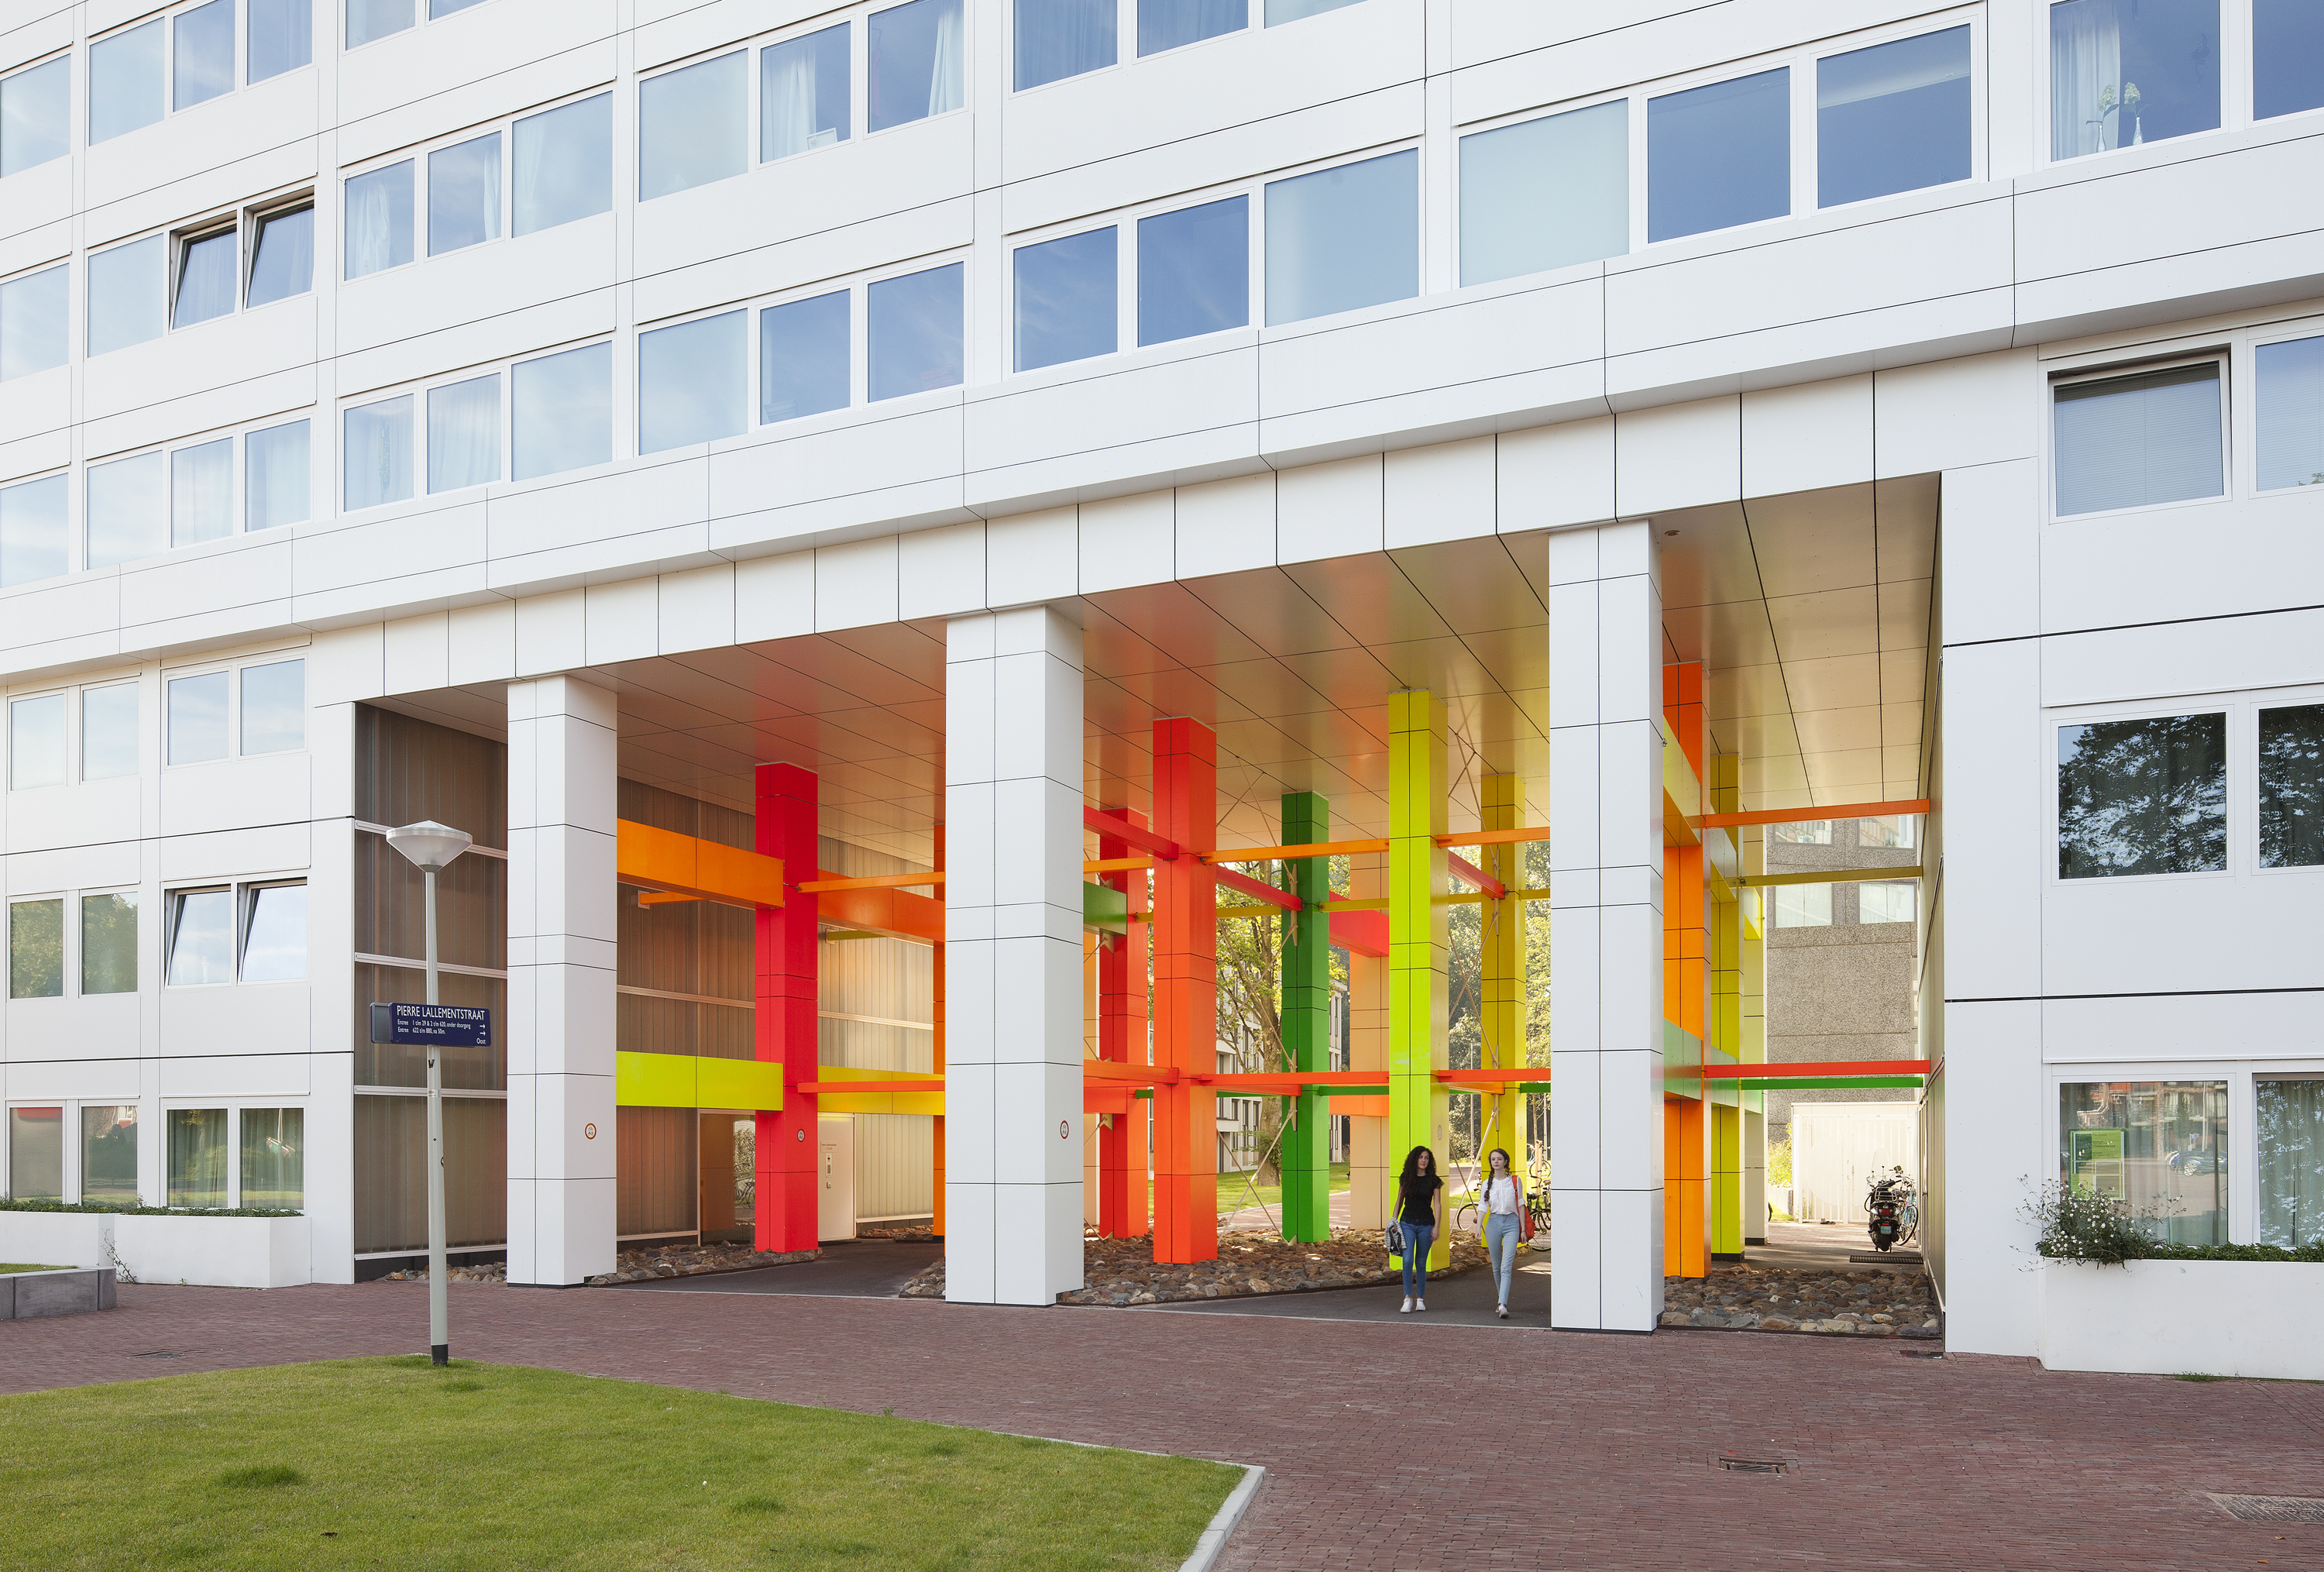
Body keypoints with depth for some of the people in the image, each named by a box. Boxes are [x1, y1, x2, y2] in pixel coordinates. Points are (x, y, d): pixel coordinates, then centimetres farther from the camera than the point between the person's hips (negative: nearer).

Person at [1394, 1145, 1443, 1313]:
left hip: (1426, 1224, 0)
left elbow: (1437, 1205, 2)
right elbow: (1399, 1201, 11)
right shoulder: (1405, 1178, 5)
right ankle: (1408, 1298, -10)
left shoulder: (1433, 1181, 1)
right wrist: (1394, 1222, 3)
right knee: (1408, 1260, -13)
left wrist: (1436, 1227, -6)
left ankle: (1420, 1299, 14)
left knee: (1421, 1263, 5)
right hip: (1407, 1223, 0)